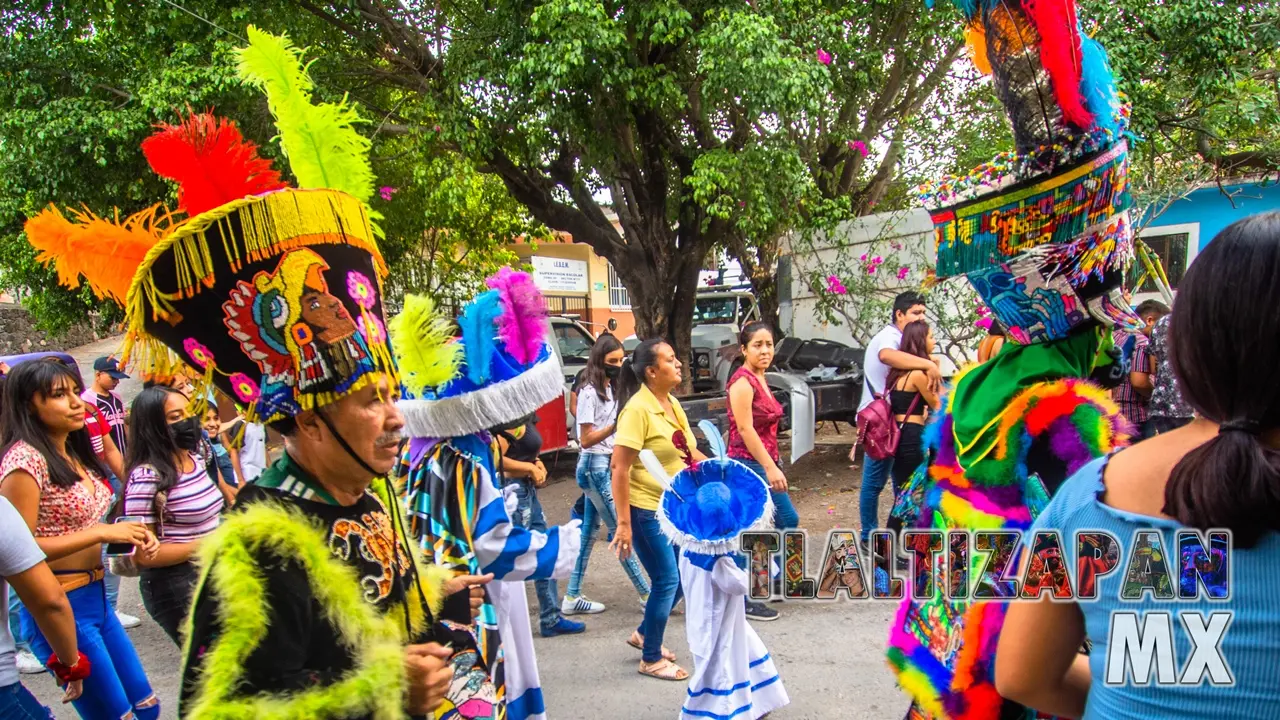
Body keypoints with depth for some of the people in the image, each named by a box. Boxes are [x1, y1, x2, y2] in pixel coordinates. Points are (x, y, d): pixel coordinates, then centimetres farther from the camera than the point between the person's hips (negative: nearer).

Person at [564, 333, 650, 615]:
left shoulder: (609, 389, 11)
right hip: (595, 466, -9)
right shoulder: (589, 393, -14)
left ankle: (572, 597, 16)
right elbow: (586, 439, -16)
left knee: (589, 531, 10)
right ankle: (646, 594, 0)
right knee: (619, 528, -5)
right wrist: (615, 425, -26)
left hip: (606, 465, 9)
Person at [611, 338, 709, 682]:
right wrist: (623, 523, -24)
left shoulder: (672, 404, 6)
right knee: (667, 581, -1)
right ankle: (651, 659, 18)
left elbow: (689, 453, 18)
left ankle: (644, 634, 36)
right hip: (646, 511, -9)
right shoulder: (638, 409, -20)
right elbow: (619, 468, -23)